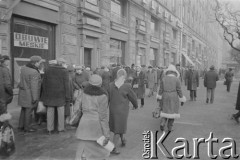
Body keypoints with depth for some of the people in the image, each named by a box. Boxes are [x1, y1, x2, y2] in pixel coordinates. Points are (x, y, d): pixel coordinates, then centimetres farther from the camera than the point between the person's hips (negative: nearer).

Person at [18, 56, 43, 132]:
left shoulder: (24, 68, 3)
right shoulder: (34, 72, -23)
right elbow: (34, 86, -22)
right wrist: (35, 98, -18)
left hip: (23, 92, 8)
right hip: (30, 94, -8)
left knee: (24, 109, 17)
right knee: (29, 110, 3)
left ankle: (21, 126, 26)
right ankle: (26, 127, 15)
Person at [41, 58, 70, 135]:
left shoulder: (48, 70, 5)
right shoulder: (64, 71, -7)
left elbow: (44, 83, 6)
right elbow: (66, 85, -9)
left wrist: (44, 96, 11)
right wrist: (68, 98, -4)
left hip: (49, 95, 3)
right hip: (60, 95, -3)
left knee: (50, 111, 9)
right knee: (60, 111, 8)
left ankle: (49, 129, 15)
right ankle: (60, 128, 16)